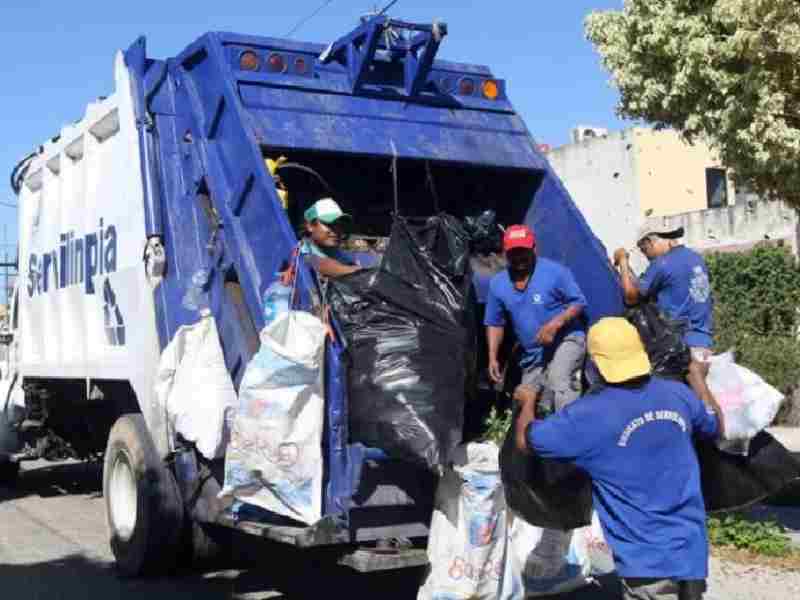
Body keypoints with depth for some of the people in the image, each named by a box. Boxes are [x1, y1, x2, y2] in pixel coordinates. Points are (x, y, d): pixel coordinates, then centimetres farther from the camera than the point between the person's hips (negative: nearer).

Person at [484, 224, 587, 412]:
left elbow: (578, 302, -9)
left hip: (566, 340, -6)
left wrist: (555, 324, -25)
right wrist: (493, 357, -2)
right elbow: (494, 323, 8)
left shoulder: (554, 272, -15)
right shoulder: (497, 284, -3)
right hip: (533, 354, 6)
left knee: (559, 383, -33)